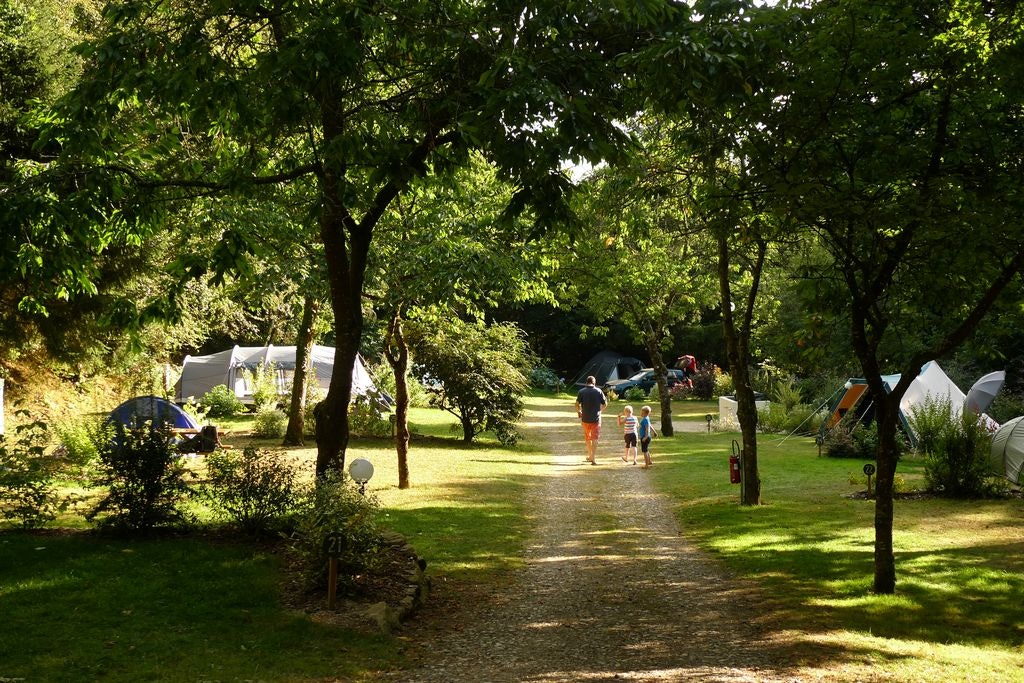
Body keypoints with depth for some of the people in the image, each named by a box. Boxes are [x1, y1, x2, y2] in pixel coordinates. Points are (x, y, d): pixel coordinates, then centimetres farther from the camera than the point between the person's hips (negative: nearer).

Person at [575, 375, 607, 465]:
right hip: (596, 418, -1)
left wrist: (579, 412, 11)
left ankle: (590, 456, 29)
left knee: (587, 438, 18)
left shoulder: (581, 392, -4)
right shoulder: (599, 391, -4)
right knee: (595, 438, 1)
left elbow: (577, 404, -6)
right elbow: (605, 404, 1)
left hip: (585, 418, 1)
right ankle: (593, 458, -9)